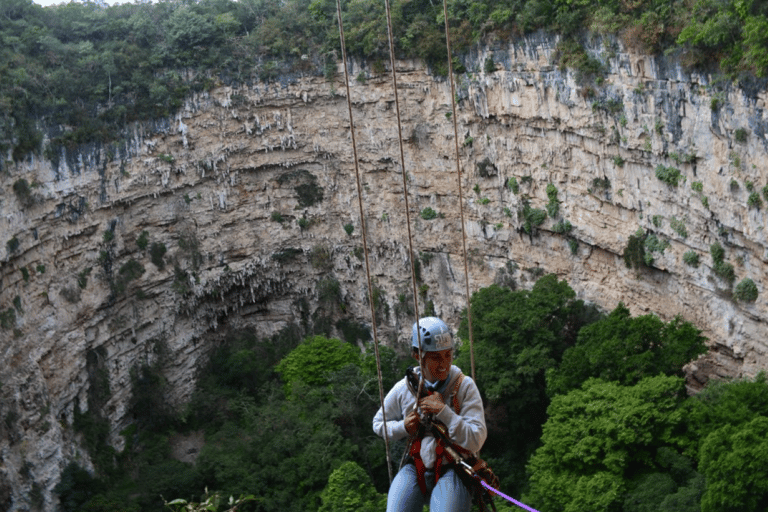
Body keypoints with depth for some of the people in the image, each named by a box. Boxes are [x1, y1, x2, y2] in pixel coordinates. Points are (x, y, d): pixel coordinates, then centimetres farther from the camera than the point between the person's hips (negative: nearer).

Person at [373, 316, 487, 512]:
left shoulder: (464, 386, -4)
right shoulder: (403, 390, 2)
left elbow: (476, 441, -10)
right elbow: (379, 423, 19)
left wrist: (443, 411, -19)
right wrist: (403, 428, -2)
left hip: (453, 469, -2)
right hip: (415, 468, 2)